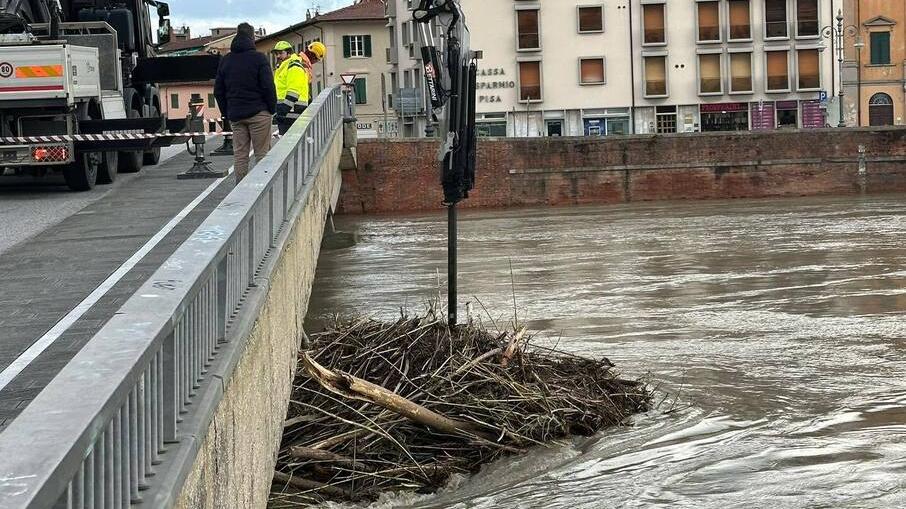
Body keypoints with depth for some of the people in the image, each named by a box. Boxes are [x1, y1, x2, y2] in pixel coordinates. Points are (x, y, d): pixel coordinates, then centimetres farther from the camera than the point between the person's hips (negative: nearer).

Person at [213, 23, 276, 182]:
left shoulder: (225, 61, 10)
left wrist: (226, 113, 17)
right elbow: (268, 86, -10)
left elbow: (218, 91, 13)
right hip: (258, 113, -4)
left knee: (239, 154, 6)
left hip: (235, 115, 4)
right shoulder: (259, 58, -6)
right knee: (262, 154, -1)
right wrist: (272, 108, 1)